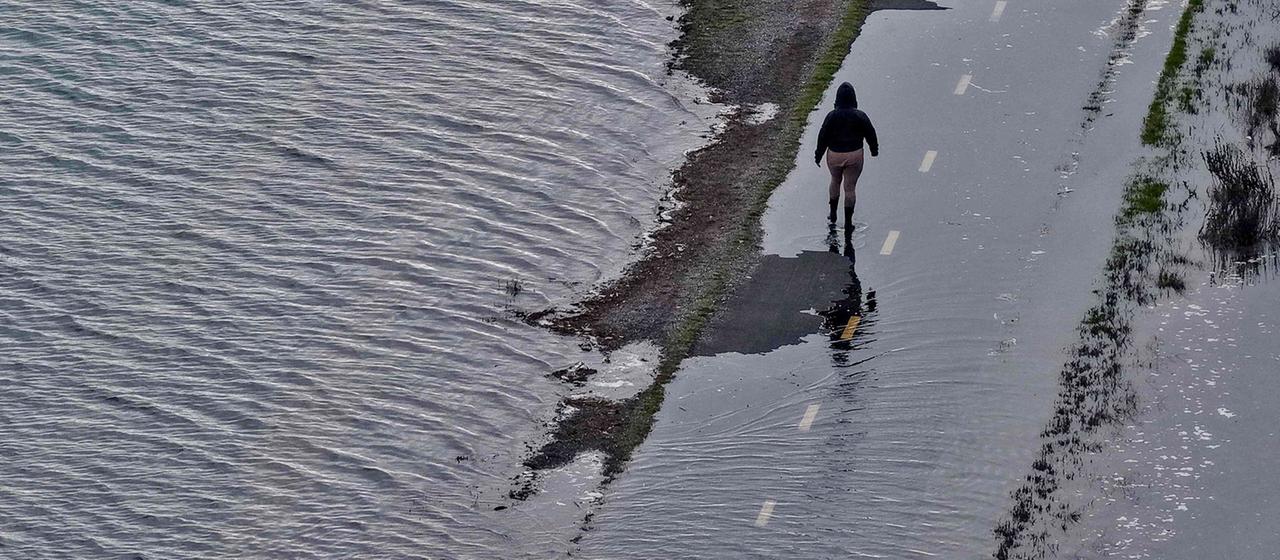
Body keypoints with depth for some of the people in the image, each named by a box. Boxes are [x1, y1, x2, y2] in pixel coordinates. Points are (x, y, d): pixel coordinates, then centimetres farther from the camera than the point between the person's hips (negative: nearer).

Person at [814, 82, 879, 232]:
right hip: (854, 155, -1)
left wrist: (818, 155, 6)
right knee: (850, 187, 8)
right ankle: (848, 223, 10)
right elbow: (870, 134, -2)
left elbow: (823, 137, -7)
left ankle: (833, 215, 35)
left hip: (834, 155, 1)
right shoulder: (860, 116, -14)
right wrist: (874, 150, 17)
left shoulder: (832, 116, -14)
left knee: (835, 181, 26)